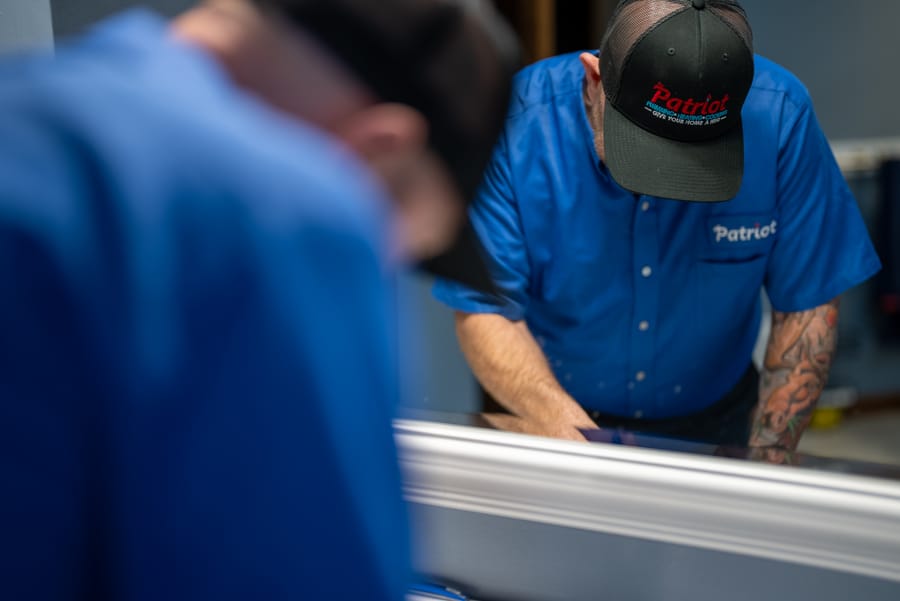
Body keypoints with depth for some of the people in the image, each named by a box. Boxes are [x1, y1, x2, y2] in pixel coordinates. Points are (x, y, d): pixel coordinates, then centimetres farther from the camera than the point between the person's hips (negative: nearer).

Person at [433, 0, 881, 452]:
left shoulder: (780, 118, -17)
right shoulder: (519, 122, -22)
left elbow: (808, 304, -9)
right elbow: (484, 311, -18)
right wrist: (564, 427, -34)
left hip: (715, 422, 2)